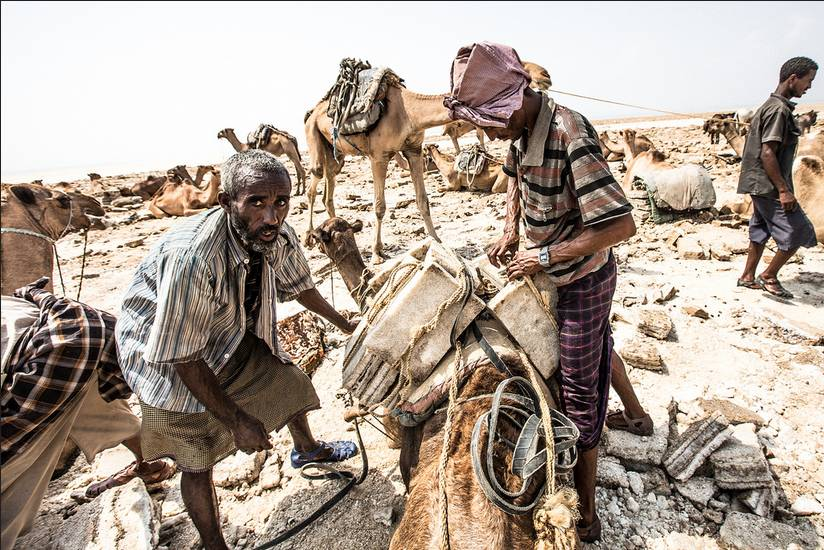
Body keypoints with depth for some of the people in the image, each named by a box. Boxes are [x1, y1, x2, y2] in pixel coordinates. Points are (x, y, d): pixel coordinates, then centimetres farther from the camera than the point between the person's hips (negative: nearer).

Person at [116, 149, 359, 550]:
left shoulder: (278, 235, -20)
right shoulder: (192, 257, -41)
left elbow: (298, 285, 3)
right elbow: (183, 357, -31)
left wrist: (345, 324, 14)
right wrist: (237, 420, -22)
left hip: (231, 333, 7)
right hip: (163, 352, -6)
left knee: (289, 381, 15)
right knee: (197, 460, -1)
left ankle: (307, 449, 46)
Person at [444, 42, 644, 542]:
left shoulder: (571, 137, -32)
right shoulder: (521, 127, -7)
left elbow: (622, 225, -33)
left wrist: (545, 256, -27)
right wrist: (511, 230, 0)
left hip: (582, 280, -8)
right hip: (557, 275, 9)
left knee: (578, 392, 1)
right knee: (598, 346, 30)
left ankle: (586, 518, 20)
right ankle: (635, 412, 60)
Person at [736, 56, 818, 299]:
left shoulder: (772, 106, 15)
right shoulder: (778, 109, -15)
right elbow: (767, 153, -22)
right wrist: (784, 190, -22)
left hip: (761, 185, 10)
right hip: (769, 185, -10)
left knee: (761, 231, 14)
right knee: (799, 231, -4)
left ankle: (748, 277, 20)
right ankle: (769, 276, 5)